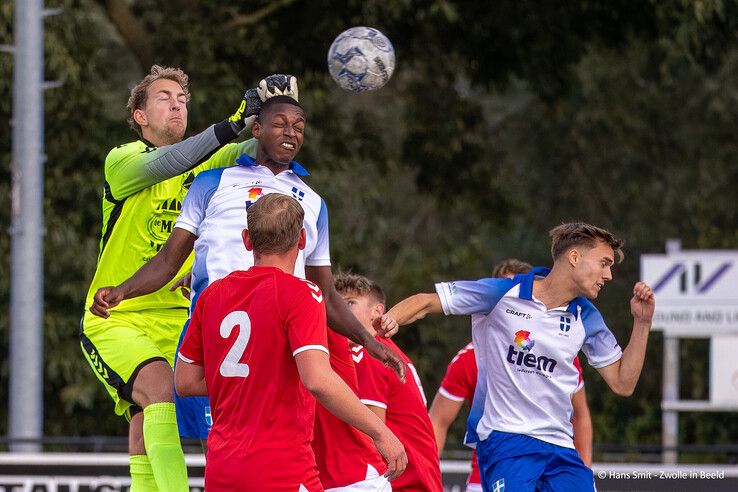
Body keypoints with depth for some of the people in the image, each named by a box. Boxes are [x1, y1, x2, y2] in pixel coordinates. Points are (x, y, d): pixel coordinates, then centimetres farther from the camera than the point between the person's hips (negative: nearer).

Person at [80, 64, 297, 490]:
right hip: (115, 320, -5)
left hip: (176, 321, 5)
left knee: (145, 440, 1)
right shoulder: (122, 161, -5)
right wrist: (232, 125, -38)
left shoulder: (203, 164, 9)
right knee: (161, 387, -29)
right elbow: (161, 165, -28)